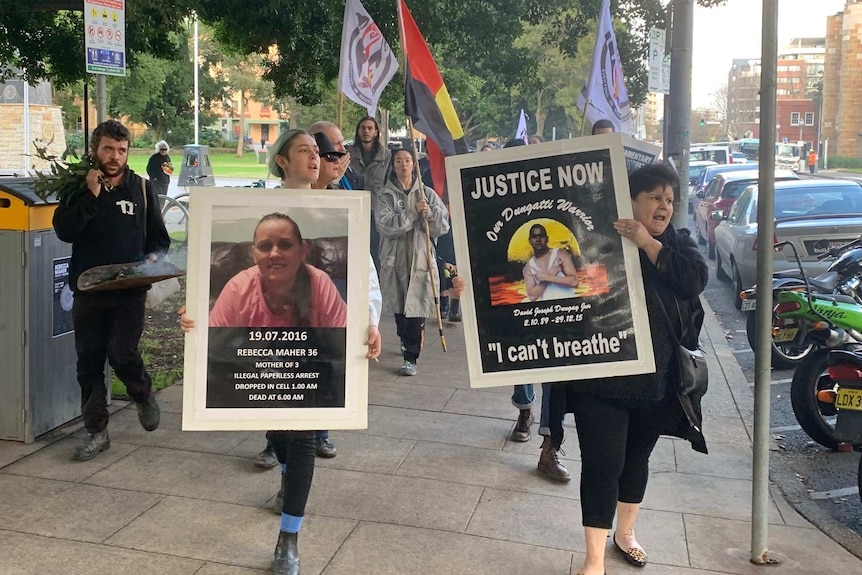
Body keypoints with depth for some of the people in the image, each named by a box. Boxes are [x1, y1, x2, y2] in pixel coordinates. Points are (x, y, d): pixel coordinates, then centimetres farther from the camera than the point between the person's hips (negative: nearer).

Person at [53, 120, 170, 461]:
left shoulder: (142, 188, 6)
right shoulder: (78, 188, 5)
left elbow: (159, 238, 10)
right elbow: (64, 231, -10)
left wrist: (153, 257, -11)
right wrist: (90, 195, -17)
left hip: (130, 291, -1)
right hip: (88, 290, 2)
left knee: (122, 353, -11)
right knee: (89, 362, 6)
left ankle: (143, 395, 21)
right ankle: (96, 432, 18)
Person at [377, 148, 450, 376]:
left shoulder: (427, 193, 7)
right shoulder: (386, 195, 4)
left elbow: (443, 226, 3)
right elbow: (385, 224, -12)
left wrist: (430, 213, -15)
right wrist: (414, 212, -15)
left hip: (421, 259, -1)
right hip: (395, 259, 1)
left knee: (416, 307, -7)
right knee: (399, 306, 13)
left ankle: (411, 357, -2)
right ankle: (406, 340, 38)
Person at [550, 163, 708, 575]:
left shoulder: (678, 244, 5)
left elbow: (696, 279, -15)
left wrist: (647, 244, -22)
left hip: (656, 382, 4)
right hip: (600, 380, -3)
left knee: (636, 460, 20)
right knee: (602, 466, -2)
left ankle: (625, 533, 43)